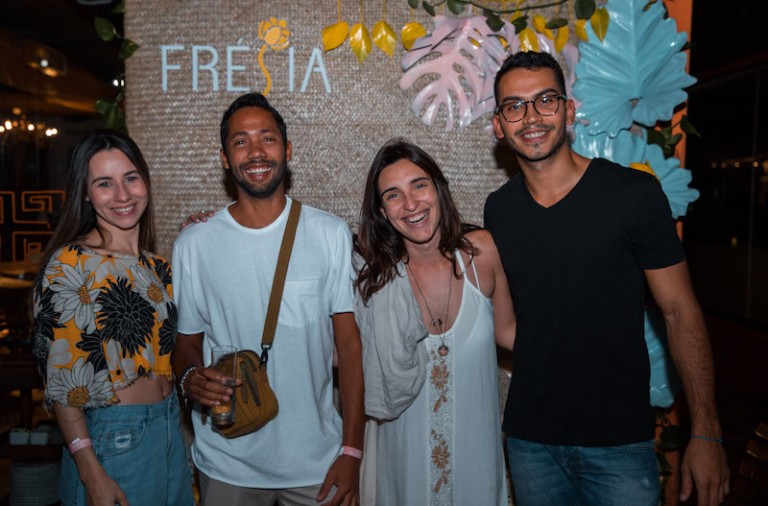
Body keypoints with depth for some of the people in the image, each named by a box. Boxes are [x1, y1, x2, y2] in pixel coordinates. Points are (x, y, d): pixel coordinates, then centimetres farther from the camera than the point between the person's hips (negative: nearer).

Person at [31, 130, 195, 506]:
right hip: (111, 438, -6)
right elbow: (59, 379, -13)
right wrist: (91, 472, -16)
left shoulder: (157, 264, 6)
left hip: (170, 430, 6)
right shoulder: (69, 264, -13)